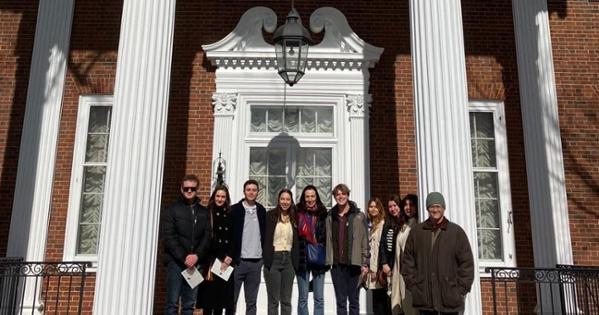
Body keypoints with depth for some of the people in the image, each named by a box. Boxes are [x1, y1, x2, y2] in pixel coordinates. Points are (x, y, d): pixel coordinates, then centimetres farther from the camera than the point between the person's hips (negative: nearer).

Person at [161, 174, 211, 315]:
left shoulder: (204, 212, 13)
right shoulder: (171, 210, 4)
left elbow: (207, 237, 6)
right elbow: (168, 237, -5)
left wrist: (197, 255, -10)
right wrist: (183, 257, -13)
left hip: (195, 263, 3)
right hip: (176, 262, -3)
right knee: (172, 303, -3)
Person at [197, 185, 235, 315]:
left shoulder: (230, 215, 9)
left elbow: (234, 240, 7)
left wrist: (228, 259, -4)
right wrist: (210, 264, -7)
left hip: (226, 262, 2)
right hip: (209, 261, -2)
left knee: (223, 296, 2)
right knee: (209, 294, -2)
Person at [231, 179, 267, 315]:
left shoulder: (261, 210, 9)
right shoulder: (235, 210, -1)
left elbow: (264, 234, 14)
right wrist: (231, 256, -9)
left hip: (256, 261, 3)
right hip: (239, 260, -3)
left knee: (251, 301, 9)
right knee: (232, 299, 3)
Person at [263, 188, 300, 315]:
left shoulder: (294, 217, 9)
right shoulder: (270, 215, -3)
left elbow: (296, 242, 10)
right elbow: (265, 239, -7)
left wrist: (295, 262, 4)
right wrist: (266, 260, -13)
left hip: (289, 259, 4)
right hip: (273, 259, -4)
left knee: (286, 300, 9)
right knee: (273, 300, 2)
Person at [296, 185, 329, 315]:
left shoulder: (323, 214, 3)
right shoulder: (298, 213, -1)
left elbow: (326, 236, 6)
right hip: (302, 259, -1)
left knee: (319, 298, 6)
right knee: (303, 298, 6)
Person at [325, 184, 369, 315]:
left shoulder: (359, 216, 0)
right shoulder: (331, 217, 8)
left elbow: (364, 241, -2)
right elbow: (328, 240, 7)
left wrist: (365, 263, -6)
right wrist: (327, 260, 1)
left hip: (353, 264, -2)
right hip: (337, 265, 2)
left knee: (354, 300, 6)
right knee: (340, 301, 9)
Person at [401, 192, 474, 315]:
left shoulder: (456, 231, 2)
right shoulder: (416, 231, 7)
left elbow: (467, 262, 1)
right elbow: (407, 260, 9)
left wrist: (461, 289, -4)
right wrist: (412, 284, 1)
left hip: (449, 297, -1)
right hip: (424, 297, 1)